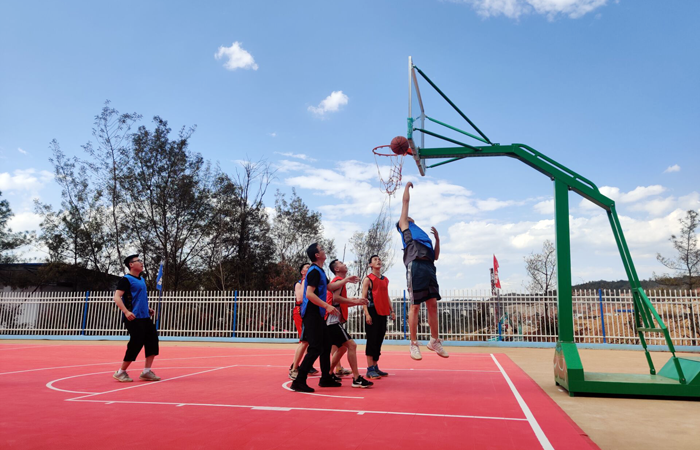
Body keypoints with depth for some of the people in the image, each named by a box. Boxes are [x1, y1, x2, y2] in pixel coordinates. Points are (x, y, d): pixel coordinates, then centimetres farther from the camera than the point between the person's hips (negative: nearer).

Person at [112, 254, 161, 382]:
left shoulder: (142, 279, 17)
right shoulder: (126, 279, -8)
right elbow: (117, 297, -16)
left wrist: (148, 309, 19)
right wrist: (126, 312, -27)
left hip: (145, 317, 8)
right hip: (133, 318, -8)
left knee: (153, 340, 3)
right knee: (136, 344, -7)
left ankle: (146, 372, 11)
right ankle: (121, 372, 10)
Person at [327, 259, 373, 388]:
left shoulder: (339, 281, 22)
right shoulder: (339, 280, -8)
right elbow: (335, 298, -24)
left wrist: (355, 302, 16)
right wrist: (355, 301, -22)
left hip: (333, 321, 11)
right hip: (333, 320, -11)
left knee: (343, 347, 20)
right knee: (351, 345, -15)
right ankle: (356, 379, -17)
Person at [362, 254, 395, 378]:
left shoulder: (385, 279, 17)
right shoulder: (368, 279, -3)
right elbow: (364, 297, -8)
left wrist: (391, 311, 14)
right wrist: (367, 314, -16)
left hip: (383, 312, 6)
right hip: (372, 312, -6)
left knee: (379, 340, 9)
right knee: (372, 339, -6)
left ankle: (375, 367, 17)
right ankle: (370, 369, -2)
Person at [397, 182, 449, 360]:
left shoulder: (423, 235, 33)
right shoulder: (404, 225, 19)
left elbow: (435, 256, 28)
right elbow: (406, 201, 22)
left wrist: (437, 238, 20)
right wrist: (407, 186, 36)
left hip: (429, 268, 6)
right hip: (415, 266, -6)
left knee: (433, 304, 5)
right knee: (415, 306, -5)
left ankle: (434, 340, 15)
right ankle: (414, 343, 2)